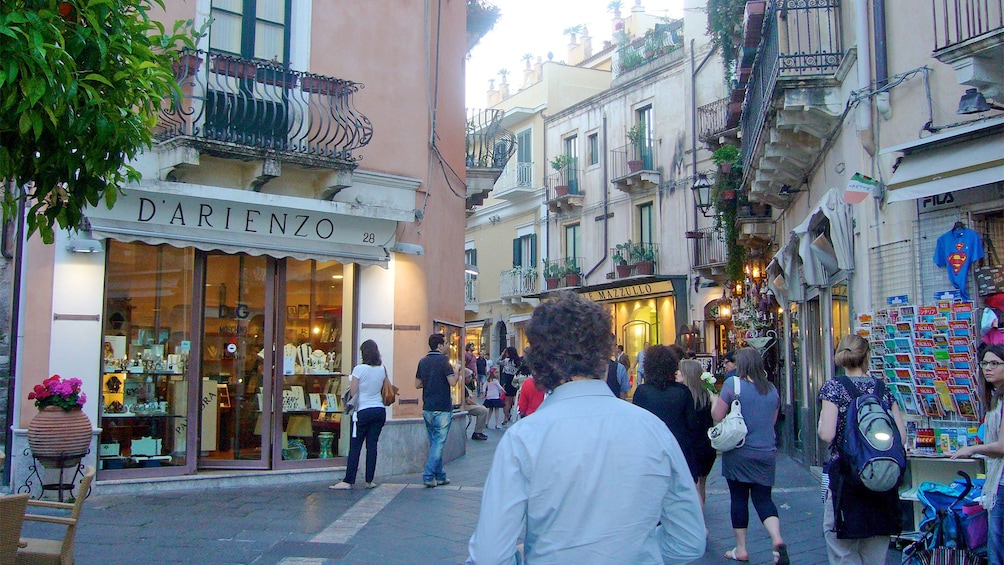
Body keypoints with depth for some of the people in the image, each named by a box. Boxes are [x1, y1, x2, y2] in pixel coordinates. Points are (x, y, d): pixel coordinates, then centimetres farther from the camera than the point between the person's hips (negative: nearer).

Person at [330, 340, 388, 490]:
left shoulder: (359, 369, -11)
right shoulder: (382, 369, 5)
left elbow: (353, 392, -8)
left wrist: (350, 381, 9)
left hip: (363, 411, -5)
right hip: (379, 410, 5)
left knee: (355, 447, 0)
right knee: (372, 445, 7)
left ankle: (348, 481, 1)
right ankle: (369, 480, 9)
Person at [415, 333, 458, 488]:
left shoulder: (423, 361, 8)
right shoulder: (443, 360, -12)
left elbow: (417, 384, 12)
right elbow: (452, 382, -18)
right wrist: (456, 373, 1)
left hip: (427, 408, 7)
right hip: (442, 408, -7)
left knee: (434, 442, 14)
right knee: (439, 442, -2)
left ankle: (440, 476, 19)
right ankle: (428, 476, -7)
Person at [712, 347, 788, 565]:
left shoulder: (732, 383, -12)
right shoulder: (771, 389, 5)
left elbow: (717, 416, -11)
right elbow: (773, 421, 15)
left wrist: (715, 400, 7)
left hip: (738, 453, -4)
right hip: (767, 453, 4)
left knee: (739, 498, 7)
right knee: (763, 498, 9)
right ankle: (777, 540, -12)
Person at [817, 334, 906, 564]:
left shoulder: (833, 387, -7)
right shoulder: (883, 389, 5)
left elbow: (827, 434, -16)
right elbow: (901, 436, 3)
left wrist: (821, 419, 4)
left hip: (844, 476, -4)